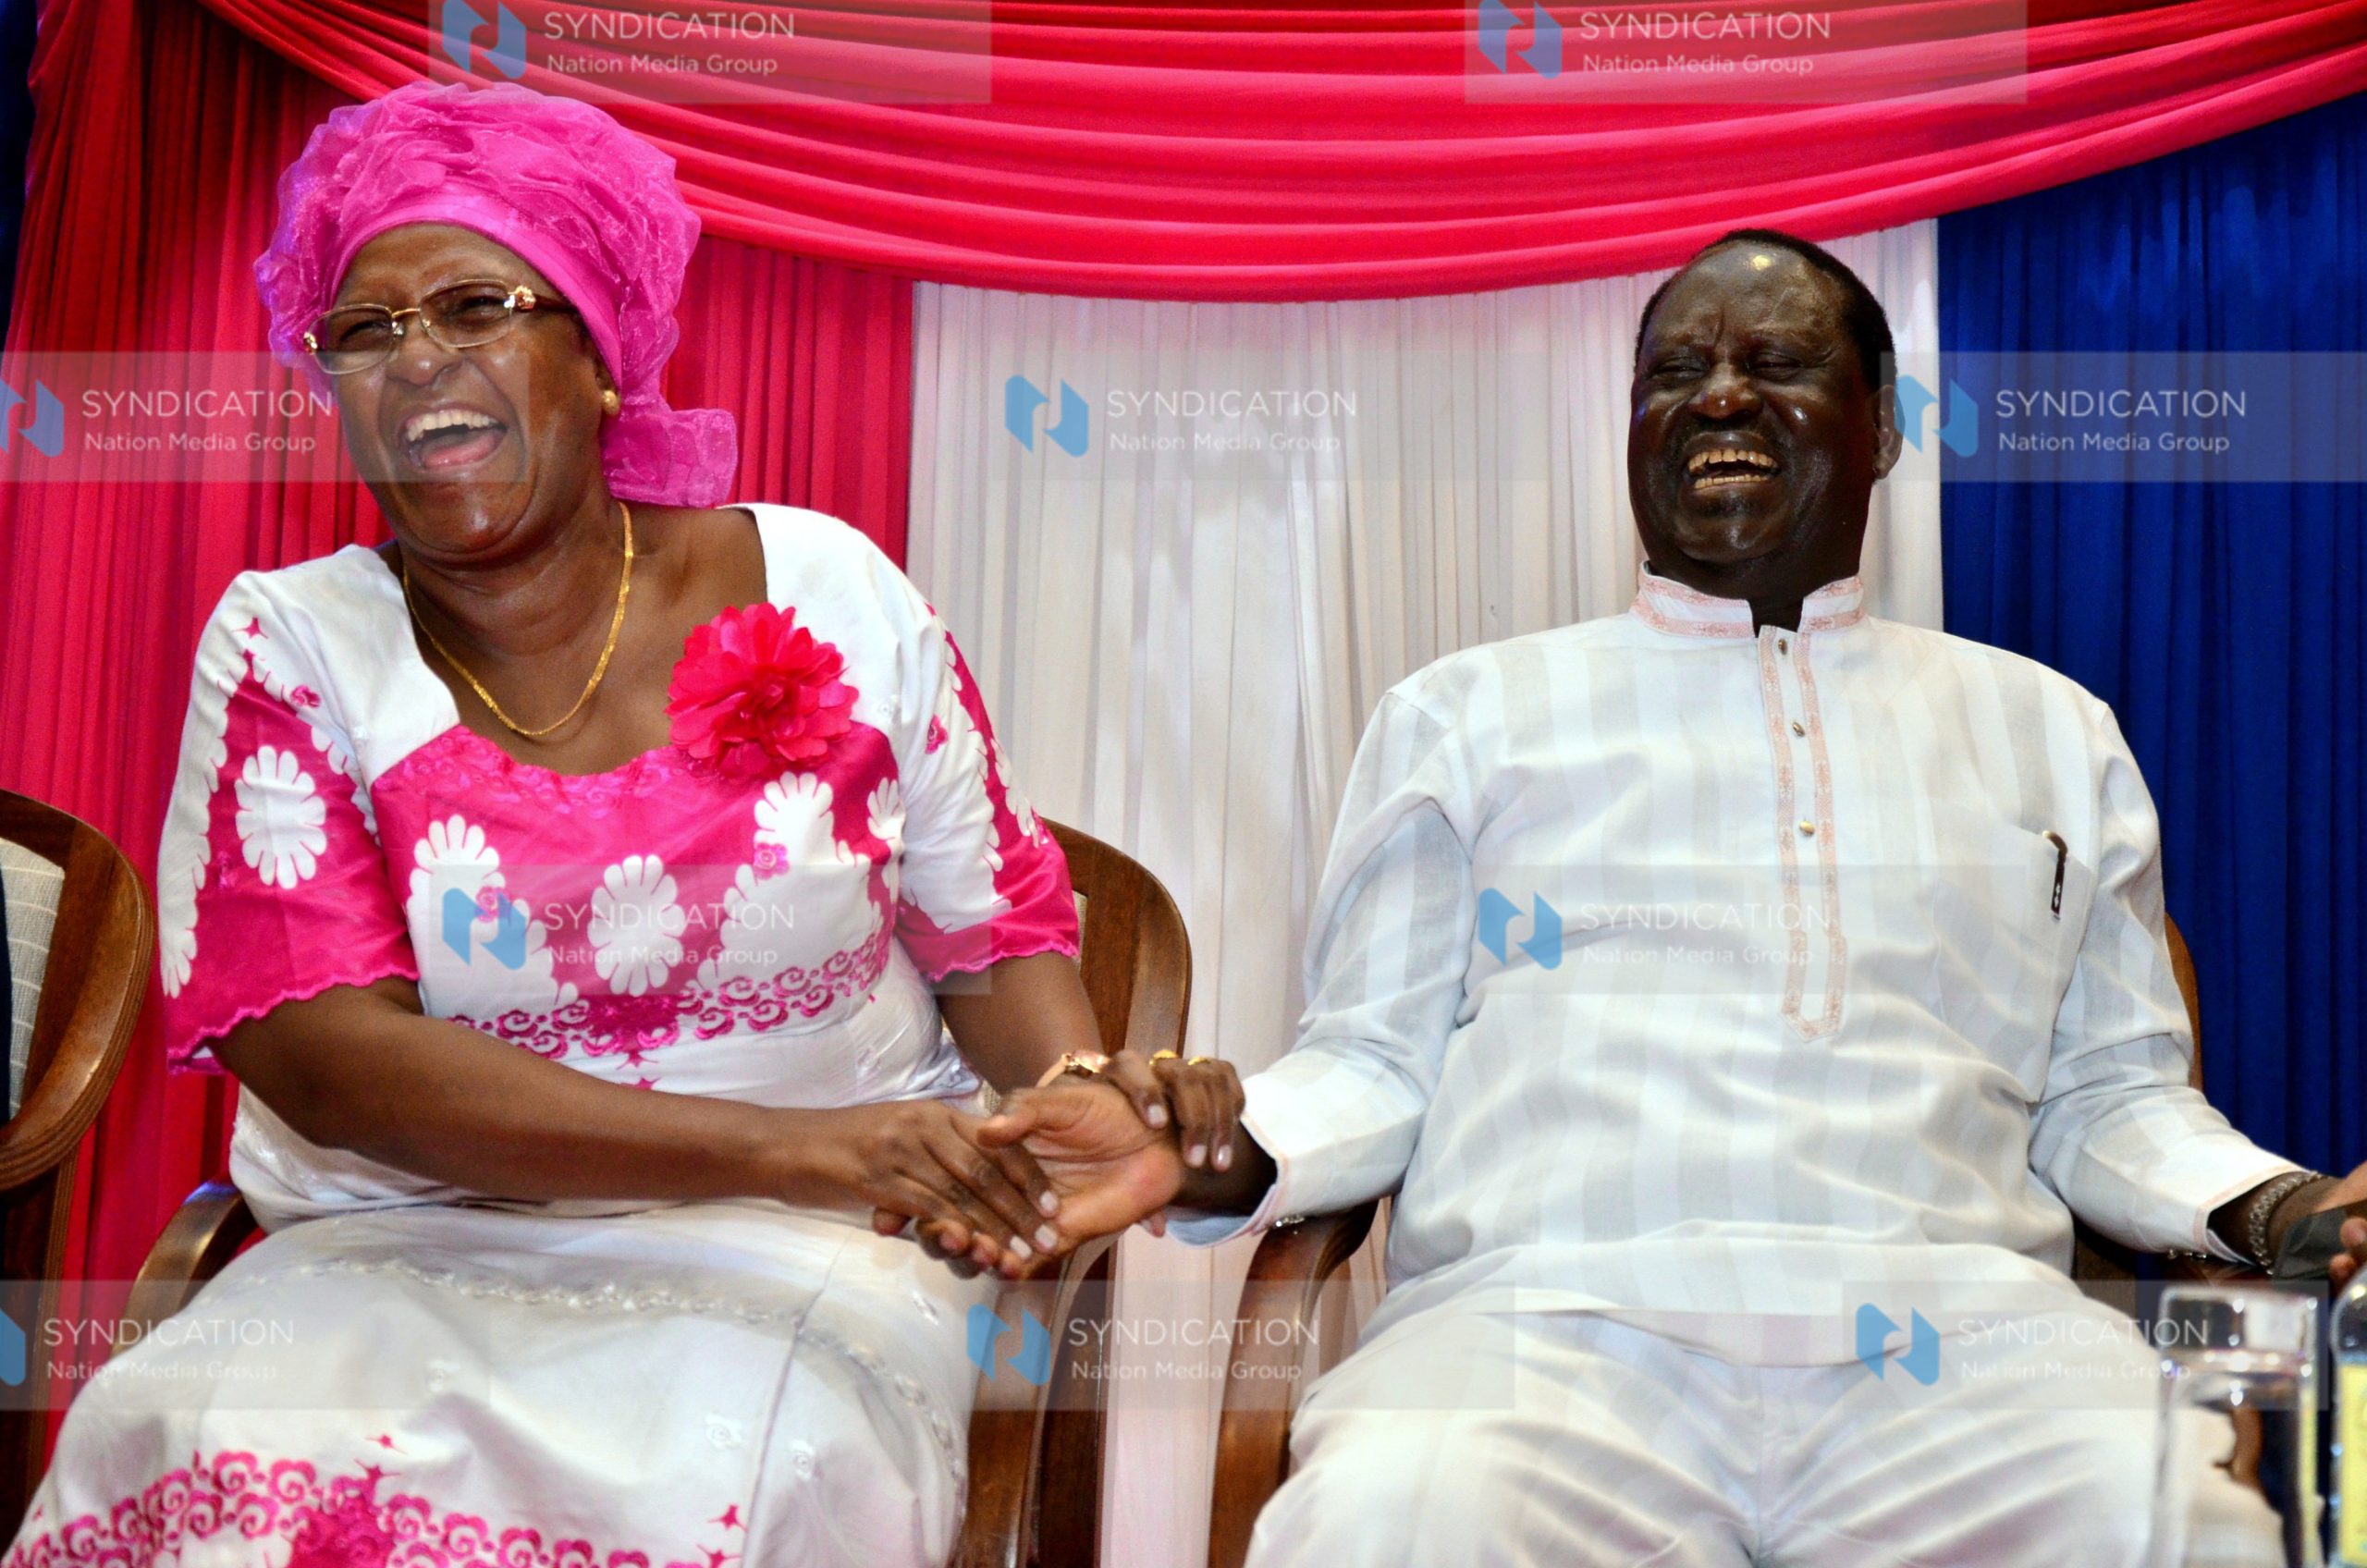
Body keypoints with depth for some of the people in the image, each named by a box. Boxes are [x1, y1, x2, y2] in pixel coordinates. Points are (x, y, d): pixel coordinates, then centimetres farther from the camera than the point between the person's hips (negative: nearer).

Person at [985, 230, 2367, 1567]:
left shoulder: (2056, 731, 24)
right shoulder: (1465, 713, 19)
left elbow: (2111, 1096, 22)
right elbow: (1376, 1057, 14)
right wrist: (1218, 1154, -6)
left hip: (1966, 1333, 2)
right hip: (1554, 1318, -2)